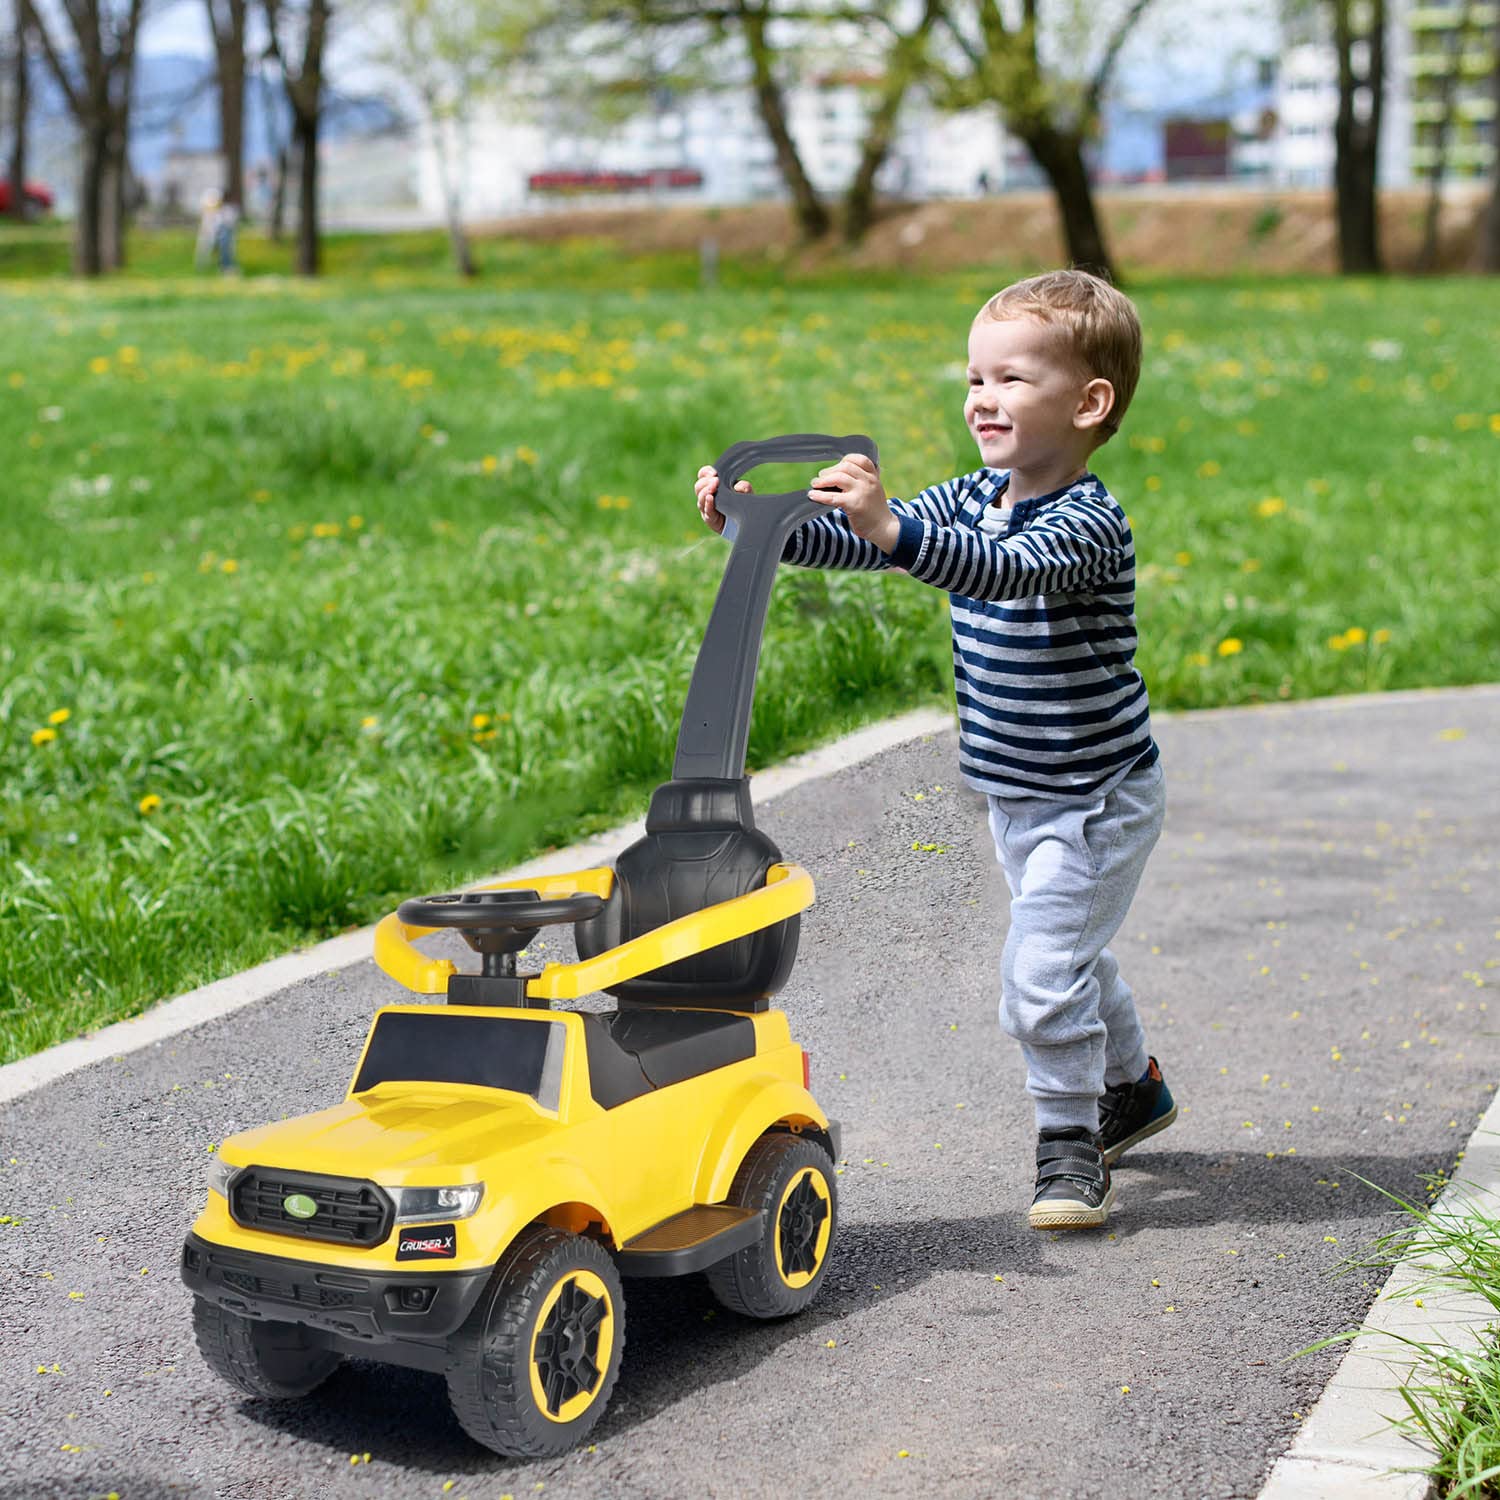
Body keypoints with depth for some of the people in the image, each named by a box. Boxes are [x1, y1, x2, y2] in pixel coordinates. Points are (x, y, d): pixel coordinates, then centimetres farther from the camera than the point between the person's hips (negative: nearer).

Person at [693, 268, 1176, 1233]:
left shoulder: (1089, 523, -23)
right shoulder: (970, 502, 2)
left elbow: (1003, 573, -44)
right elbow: (850, 541, 0)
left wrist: (892, 527, -57)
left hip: (1098, 800, -9)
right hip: (1017, 794, 9)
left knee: (1043, 969, -14)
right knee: (1068, 953, 24)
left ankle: (1070, 1146, 3)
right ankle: (1132, 1087, 46)